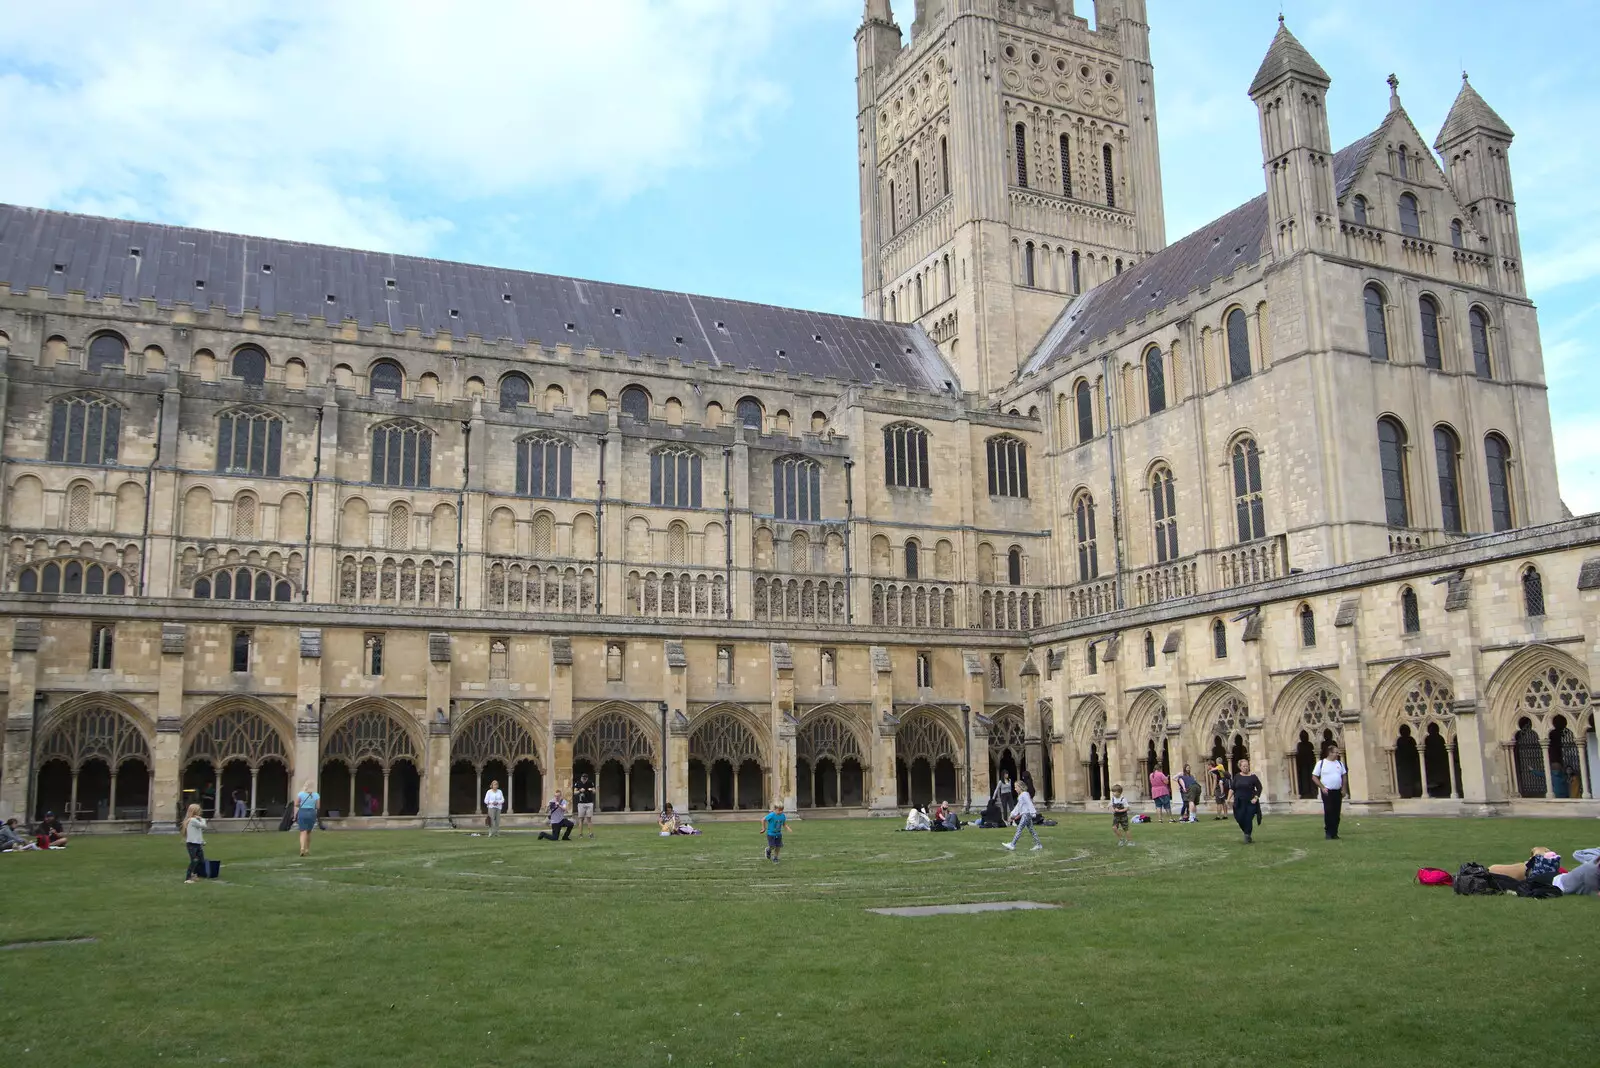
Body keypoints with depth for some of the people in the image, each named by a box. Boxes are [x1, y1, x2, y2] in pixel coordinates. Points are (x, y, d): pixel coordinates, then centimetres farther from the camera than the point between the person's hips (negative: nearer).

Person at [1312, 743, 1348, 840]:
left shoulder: (1340, 763, 9)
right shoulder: (1321, 763, -4)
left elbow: (1344, 776, 16)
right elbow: (1314, 777, -2)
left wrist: (1343, 789, 5)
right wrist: (1322, 787, -11)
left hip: (1338, 791, 4)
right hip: (1327, 792, -4)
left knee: (1336, 813, 5)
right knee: (1328, 812, -8)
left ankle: (1334, 833, 12)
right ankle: (1328, 832, 1)